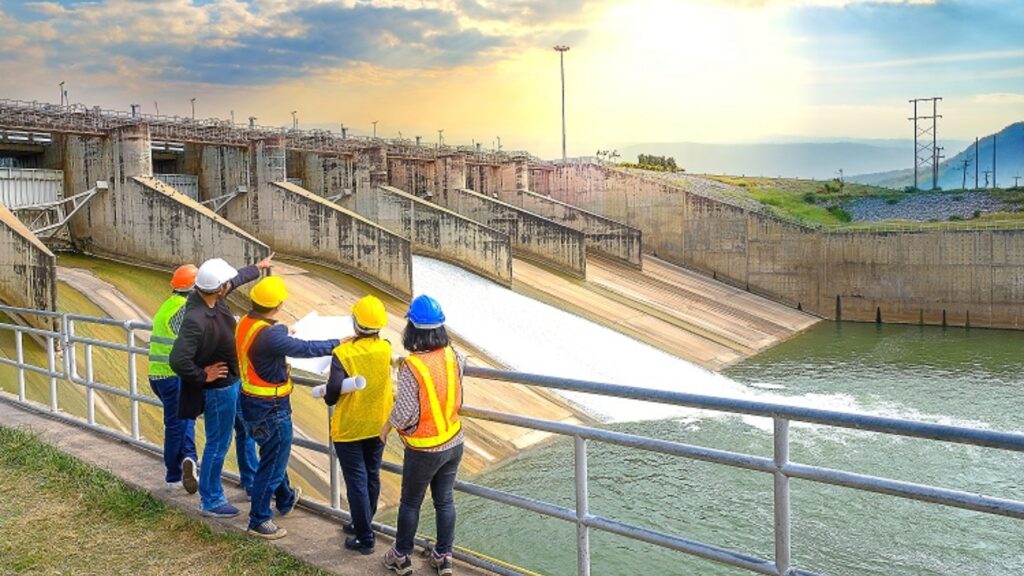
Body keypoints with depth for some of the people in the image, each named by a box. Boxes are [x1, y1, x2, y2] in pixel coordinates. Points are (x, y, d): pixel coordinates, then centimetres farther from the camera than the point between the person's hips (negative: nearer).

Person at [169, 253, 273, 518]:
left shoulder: (212, 296, -7)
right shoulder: (196, 320, -34)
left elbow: (237, 278, 15)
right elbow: (178, 361, -37)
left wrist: (258, 267, 31)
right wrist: (203, 376, -20)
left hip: (233, 382, 10)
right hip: (218, 389, -10)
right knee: (217, 444, 6)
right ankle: (210, 501, 24)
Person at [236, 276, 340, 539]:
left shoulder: (246, 322, -3)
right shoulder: (268, 336, -31)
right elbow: (305, 348, -24)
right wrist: (338, 343, -13)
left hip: (253, 401, 10)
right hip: (271, 409, -10)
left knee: (274, 455, 28)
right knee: (273, 464, 6)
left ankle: (286, 499, 49)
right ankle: (259, 521, 18)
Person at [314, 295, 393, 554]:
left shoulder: (343, 353, -22)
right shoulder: (386, 348, -9)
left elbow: (333, 393, -26)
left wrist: (325, 392, -4)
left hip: (349, 428, -5)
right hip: (378, 425, 5)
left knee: (356, 480, 6)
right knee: (372, 476, 19)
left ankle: (365, 538, 13)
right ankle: (362, 523, 38)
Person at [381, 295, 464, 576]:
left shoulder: (410, 367, -24)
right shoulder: (452, 357, -7)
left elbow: (405, 412, -23)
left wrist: (386, 429, -3)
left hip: (424, 449, -5)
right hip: (454, 443, 5)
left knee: (410, 503, 15)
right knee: (445, 500, 17)